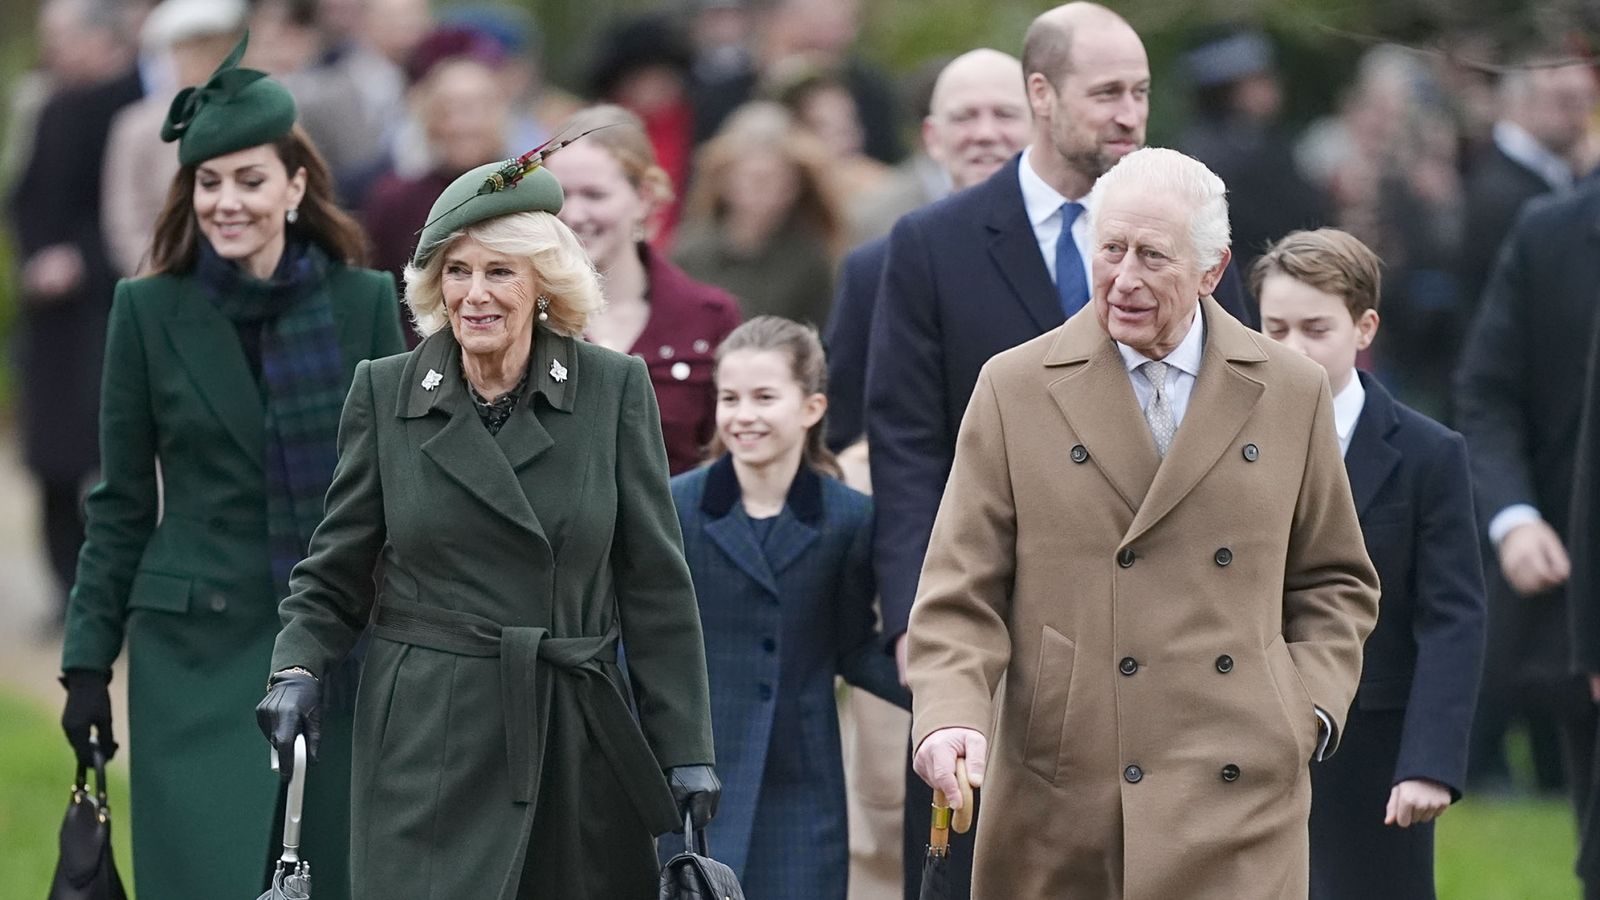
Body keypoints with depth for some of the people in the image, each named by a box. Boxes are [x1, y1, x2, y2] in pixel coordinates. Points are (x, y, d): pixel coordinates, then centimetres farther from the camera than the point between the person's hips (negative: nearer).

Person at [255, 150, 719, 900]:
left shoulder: (615, 389, 1)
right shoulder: (384, 393, 3)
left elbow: (655, 583, 3)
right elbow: (335, 571, 10)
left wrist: (686, 748, 2)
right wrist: (297, 670, -9)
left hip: (577, 742, 1)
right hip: (428, 741, -1)